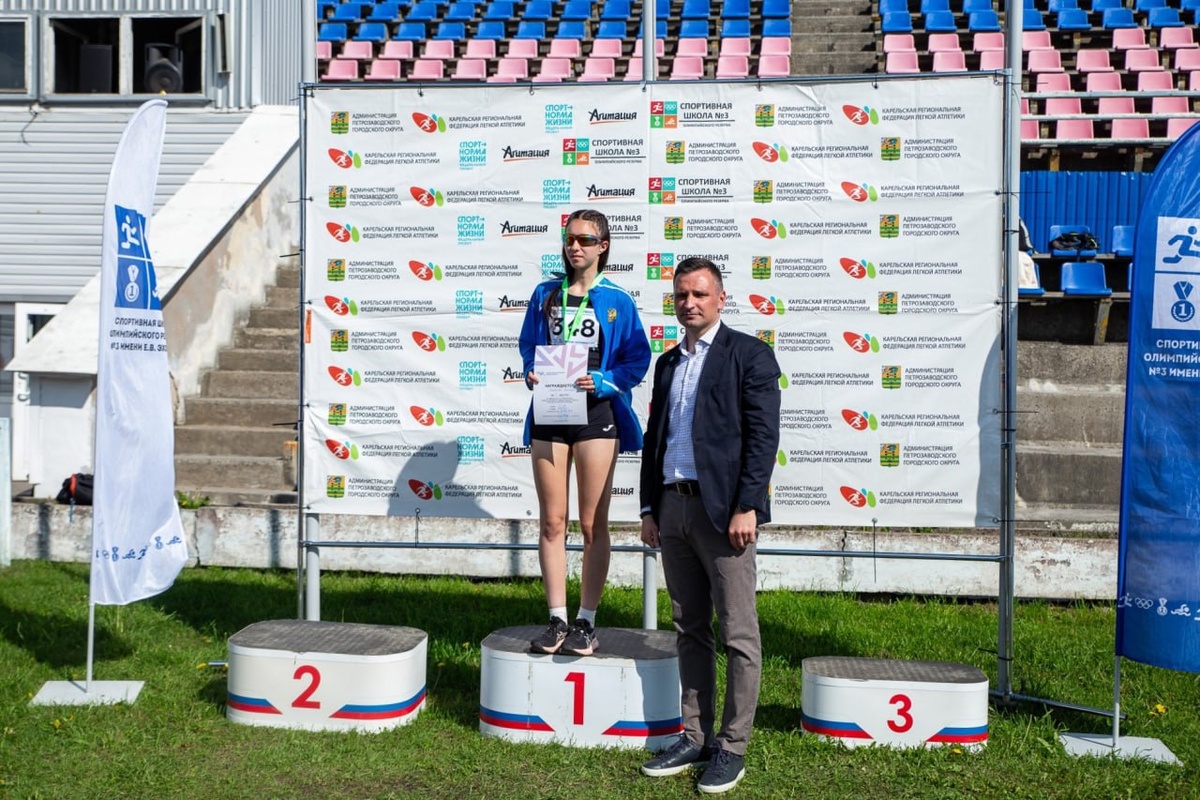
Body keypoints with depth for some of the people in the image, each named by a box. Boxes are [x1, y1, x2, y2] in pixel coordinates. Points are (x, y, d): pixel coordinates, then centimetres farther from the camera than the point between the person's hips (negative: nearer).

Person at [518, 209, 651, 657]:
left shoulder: (617, 302, 1)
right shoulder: (545, 295, 11)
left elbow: (636, 361, -1)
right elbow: (528, 347, 15)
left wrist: (600, 381, -17)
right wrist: (531, 375, -5)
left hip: (596, 414, -3)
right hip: (548, 414, 3)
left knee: (593, 524, 2)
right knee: (552, 522, 5)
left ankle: (586, 622, 11)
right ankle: (557, 620, 12)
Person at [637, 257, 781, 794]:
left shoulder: (749, 355, -2)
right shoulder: (668, 363, 18)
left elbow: (763, 436, -9)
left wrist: (746, 507, -16)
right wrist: (649, 508, 13)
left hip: (722, 509, -7)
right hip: (673, 508, 7)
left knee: (738, 634, -1)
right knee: (689, 630, 12)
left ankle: (732, 748, 8)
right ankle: (695, 739, 20)